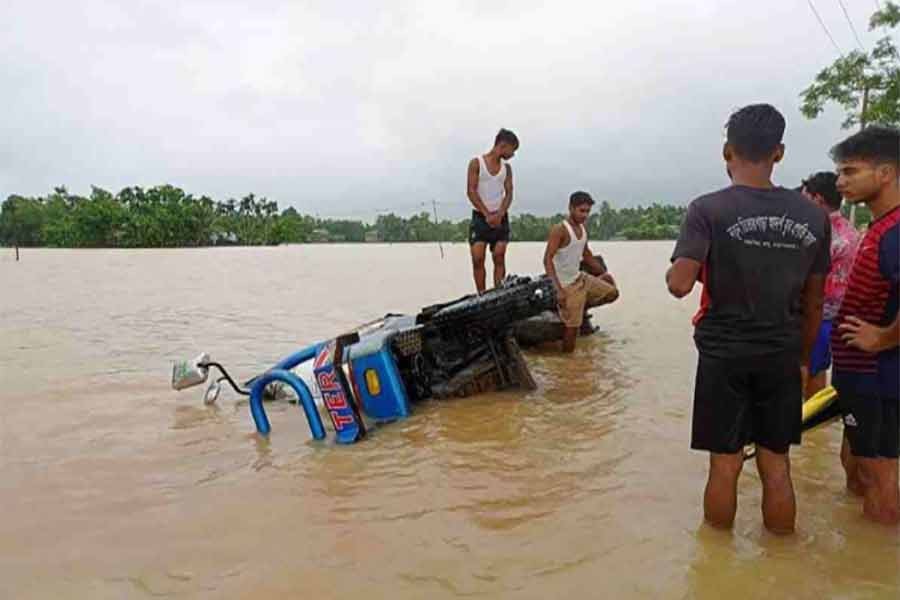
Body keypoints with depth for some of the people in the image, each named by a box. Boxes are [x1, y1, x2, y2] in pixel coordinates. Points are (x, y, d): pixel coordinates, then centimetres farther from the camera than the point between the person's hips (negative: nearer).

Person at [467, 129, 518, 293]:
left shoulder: (506, 168, 10)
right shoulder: (476, 163, -3)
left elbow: (509, 193, 5)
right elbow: (471, 191, -9)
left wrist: (499, 215, -12)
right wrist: (487, 215, -15)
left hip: (500, 218, 4)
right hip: (480, 217, -3)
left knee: (499, 258, -2)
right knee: (478, 258, -8)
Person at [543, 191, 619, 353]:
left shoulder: (583, 228, 6)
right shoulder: (559, 230, -20)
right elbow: (547, 260, -26)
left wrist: (603, 272, 22)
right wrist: (558, 289, -33)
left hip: (581, 278, 8)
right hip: (567, 285, -8)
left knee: (612, 293, 12)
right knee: (572, 326, -6)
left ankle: (580, 307, 20)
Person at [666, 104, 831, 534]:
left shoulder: (709, 210, -11)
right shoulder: (812, 216, 1)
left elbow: (679, 285, -19)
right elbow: (813, 302, 7)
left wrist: (674, 271, 4)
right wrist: (804, 357, 18)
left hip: (724, 354, -3)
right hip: (782, 357, 3)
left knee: (725, 466, 8)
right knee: (777, 467, 13)